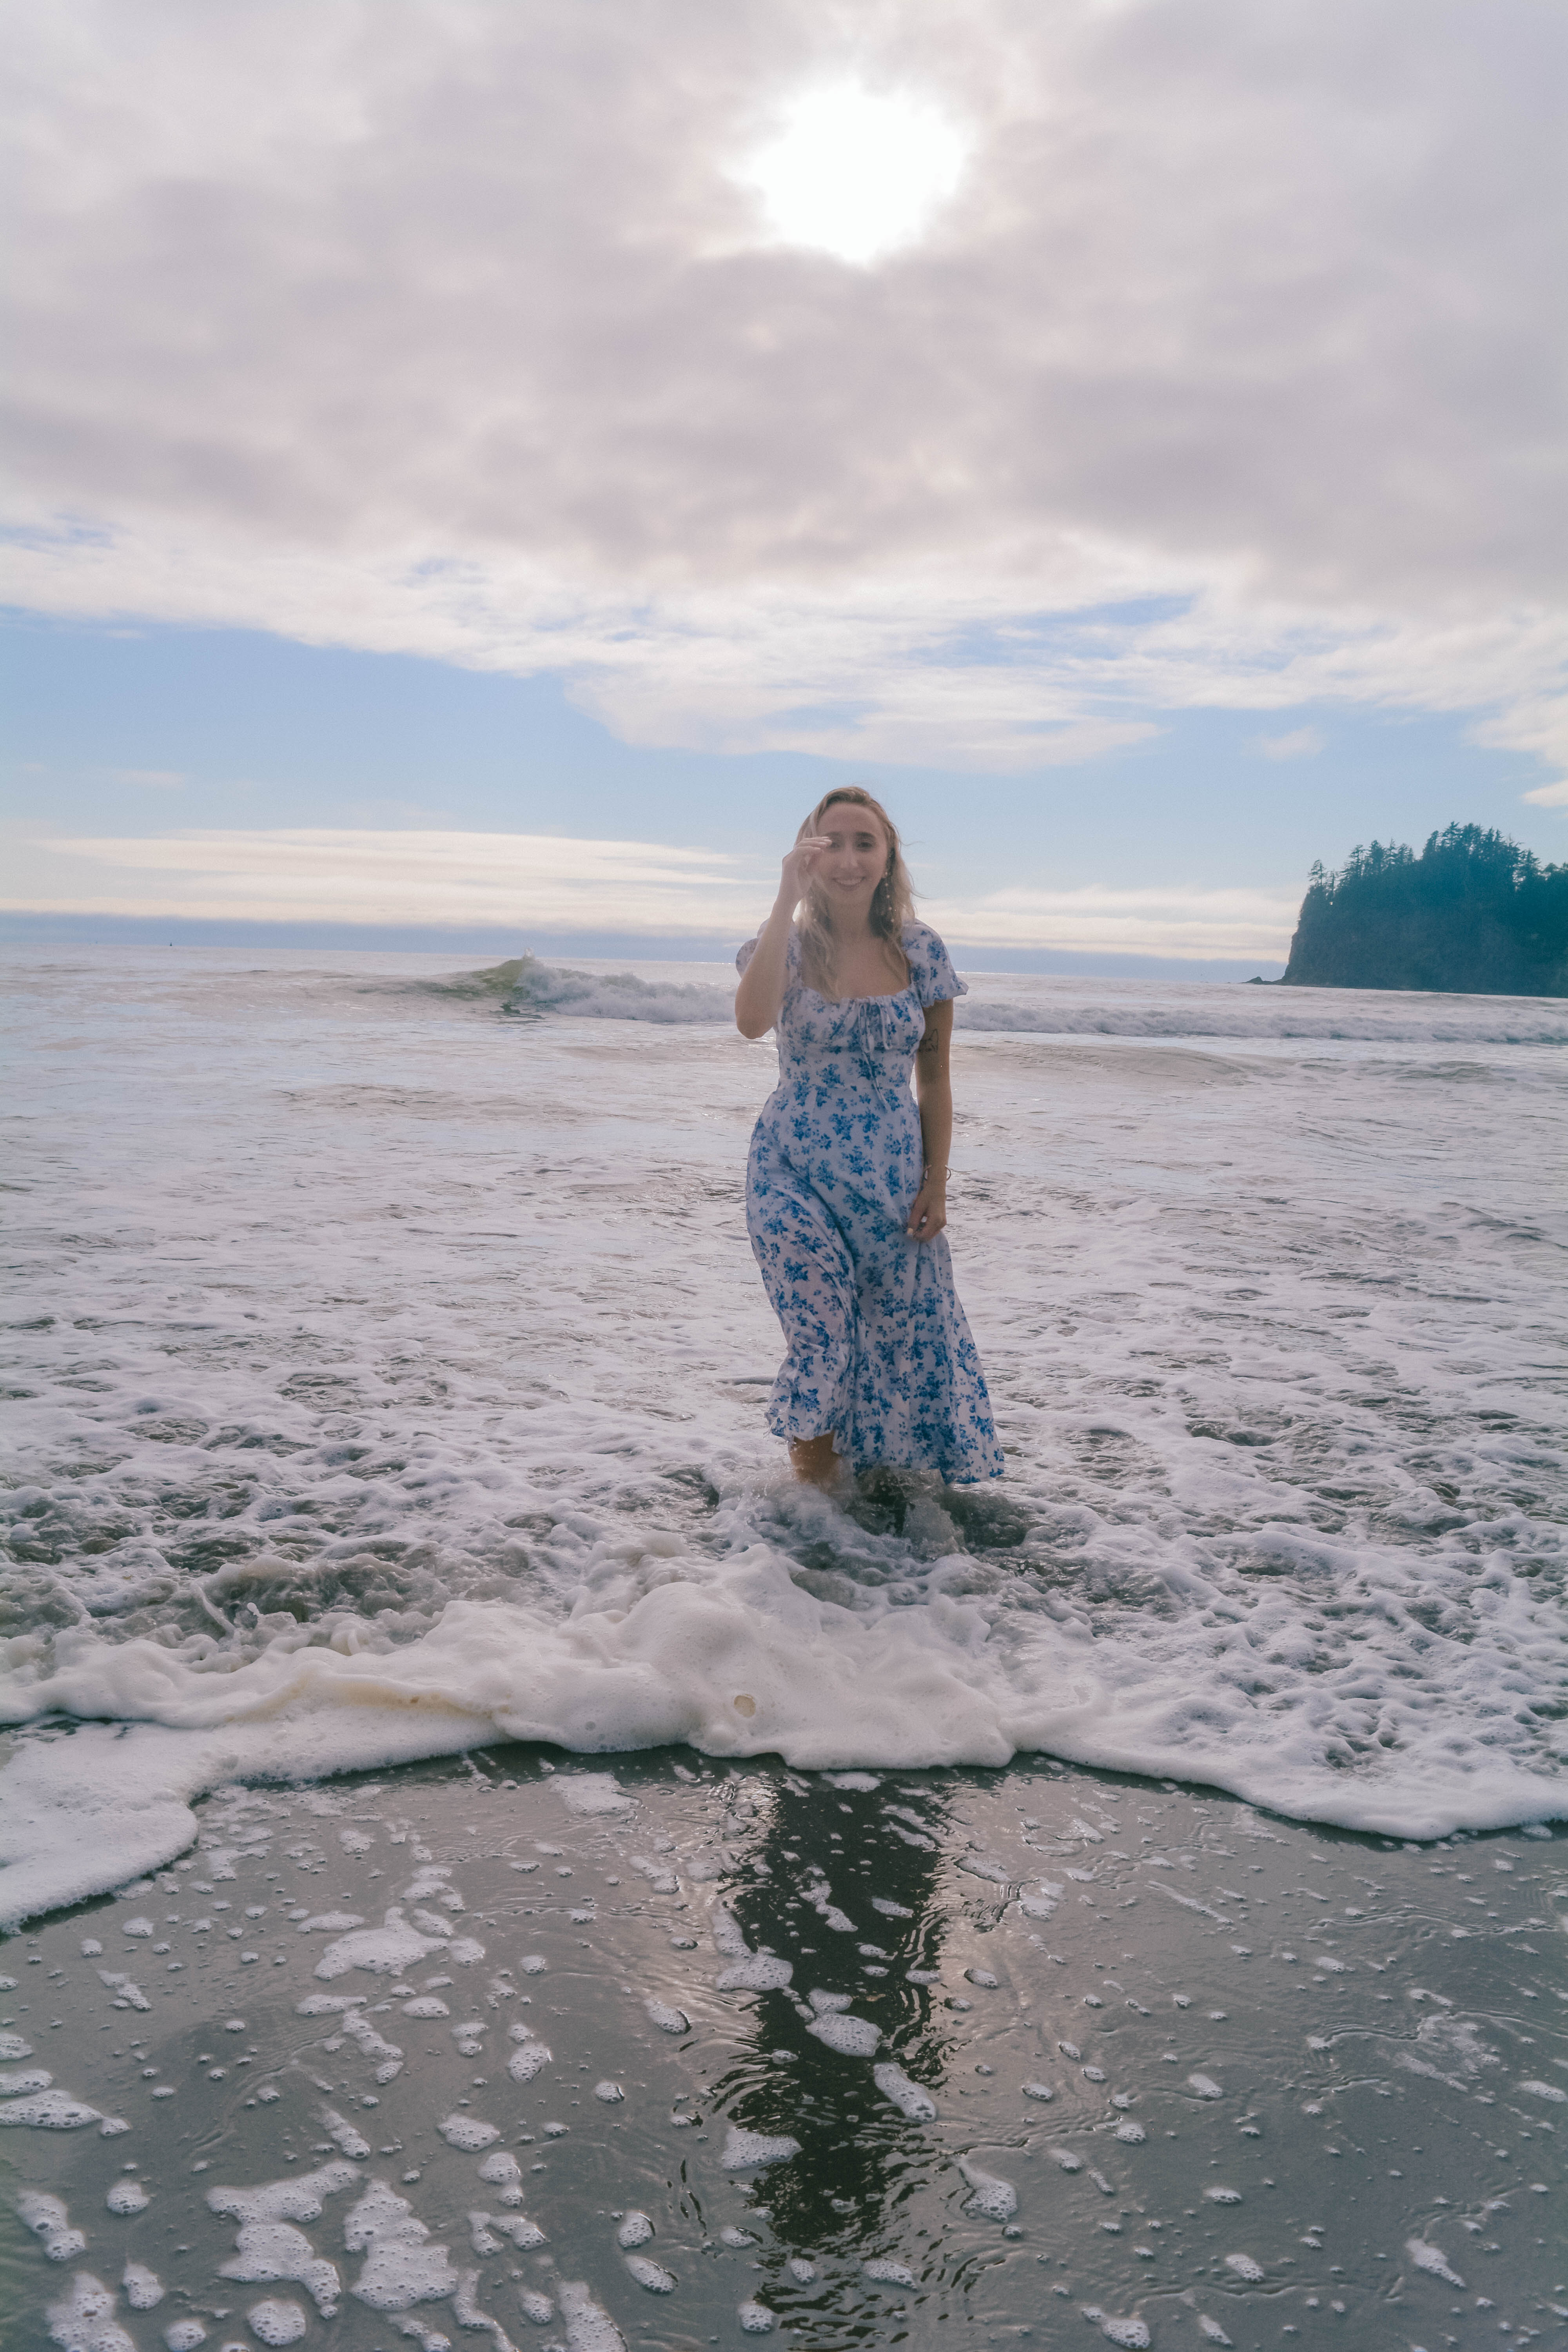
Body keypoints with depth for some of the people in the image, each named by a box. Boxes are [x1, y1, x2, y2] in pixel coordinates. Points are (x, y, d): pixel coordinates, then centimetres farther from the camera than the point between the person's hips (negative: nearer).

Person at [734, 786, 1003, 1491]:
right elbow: (752, 1020, -28)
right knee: (821, 1339, -4)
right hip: (794, 1174, -2)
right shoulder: (789, 943, -4)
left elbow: (934, 1079, 6)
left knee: (906, 1340, 6)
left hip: (891, 1179, 2)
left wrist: (936, 1182, 0)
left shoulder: (920, 951, 0)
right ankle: (816, 1483, 19)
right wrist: (788, 899, -26)